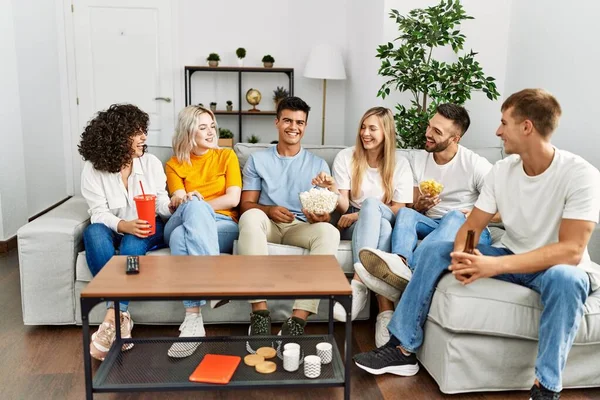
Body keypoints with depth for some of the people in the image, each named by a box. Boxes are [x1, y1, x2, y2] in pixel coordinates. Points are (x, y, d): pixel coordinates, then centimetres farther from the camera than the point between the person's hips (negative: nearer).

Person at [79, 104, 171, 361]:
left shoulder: (151, 163, -2)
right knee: (94, 232, -34)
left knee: (133, 244, -34)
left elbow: (162, 206, -2)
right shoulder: (93, 170, -6)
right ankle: (120, 316, -41)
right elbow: (99, 214, -13)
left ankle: (113, 317, -39)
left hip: (149, 230, 0)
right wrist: (126, 225, -33)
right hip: (113, 230, 0)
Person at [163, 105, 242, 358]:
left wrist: (196, 205, -8)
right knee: (193, 207, -38)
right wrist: (190, 202, -25)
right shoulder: (174, 164, 16)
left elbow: (233, 199, 0)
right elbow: (179, 203, 0)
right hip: (184, 225, 1)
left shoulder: (226, 156, 14)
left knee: (181, 237, -37)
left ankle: (193, 318, -48)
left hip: (222, 226, -1)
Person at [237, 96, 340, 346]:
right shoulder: (258, 159, 12)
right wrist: (269, 210, -19)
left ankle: (298, 319, -39)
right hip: (267, 224, 0)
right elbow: (246, 204, 4)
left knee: (330, 231, -33)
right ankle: (259, 312, -39)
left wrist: (320, 216, -20)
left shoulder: (318, 164, 14)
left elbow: (327, 213, 7)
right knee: (251, 216, -36)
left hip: (301, 227, 1)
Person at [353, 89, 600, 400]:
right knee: (435, 250, -9)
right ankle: (403, 349, -8)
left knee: (564, 277, -40)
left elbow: (571, 251, -29)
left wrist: (496, 266, -38)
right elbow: (472, 226, -3)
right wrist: (461, 254, -28)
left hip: (558, 268, -5)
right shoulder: (502, 170, -4)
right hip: (512, 259, 5)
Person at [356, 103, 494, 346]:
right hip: (432, 226, 4)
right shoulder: (418, 159, 7)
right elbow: (413, 208, 12)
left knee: (454, 217, -36)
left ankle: (407, 270, -59)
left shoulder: (475, 164, -6)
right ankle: (400, 264, -57)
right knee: (405, 213, -26)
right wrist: (420, 205, -11)